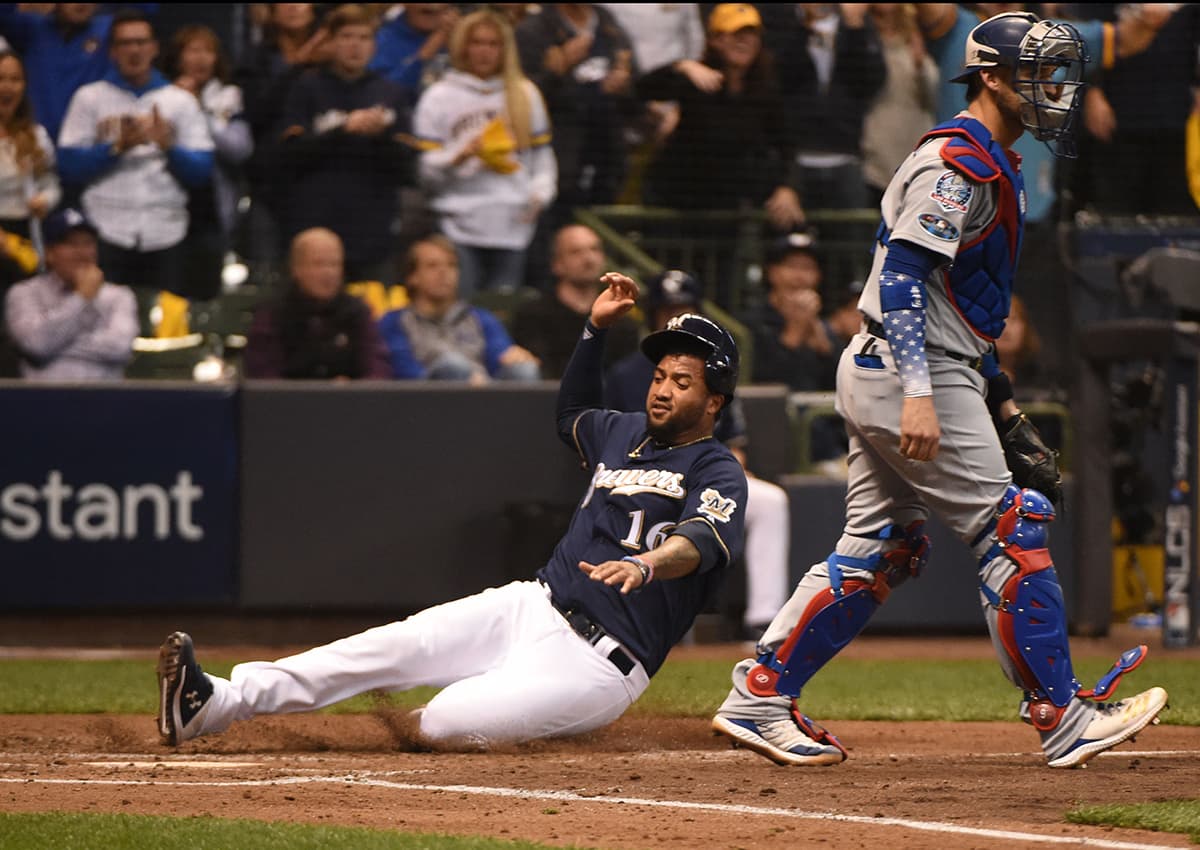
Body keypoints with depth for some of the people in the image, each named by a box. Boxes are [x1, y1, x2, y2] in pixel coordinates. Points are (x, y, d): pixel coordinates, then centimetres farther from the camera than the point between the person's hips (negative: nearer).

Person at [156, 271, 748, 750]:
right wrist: (595, 328, 27)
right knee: (391, 647, -15)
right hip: (533, 606, 7)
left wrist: (645, 564, -49)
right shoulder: (627, 435, 19)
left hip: (599, 664, -7)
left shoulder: (717, 473, -6)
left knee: (443, 725, -27)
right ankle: (214, 703, -23)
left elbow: (703, 541, -28)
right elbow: (571, 414, 41)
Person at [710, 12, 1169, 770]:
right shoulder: (956, 161, -14)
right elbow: (903, 274, -23)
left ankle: (759, 699, 11)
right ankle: (1063, 720, -4)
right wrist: (918, 394, -30)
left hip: (879, 376, 11)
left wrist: (998, 394, 23)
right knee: (1013, 534, -7)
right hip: (914, 376, -11)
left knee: (878, 552, 11)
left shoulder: (987, 165, 19)